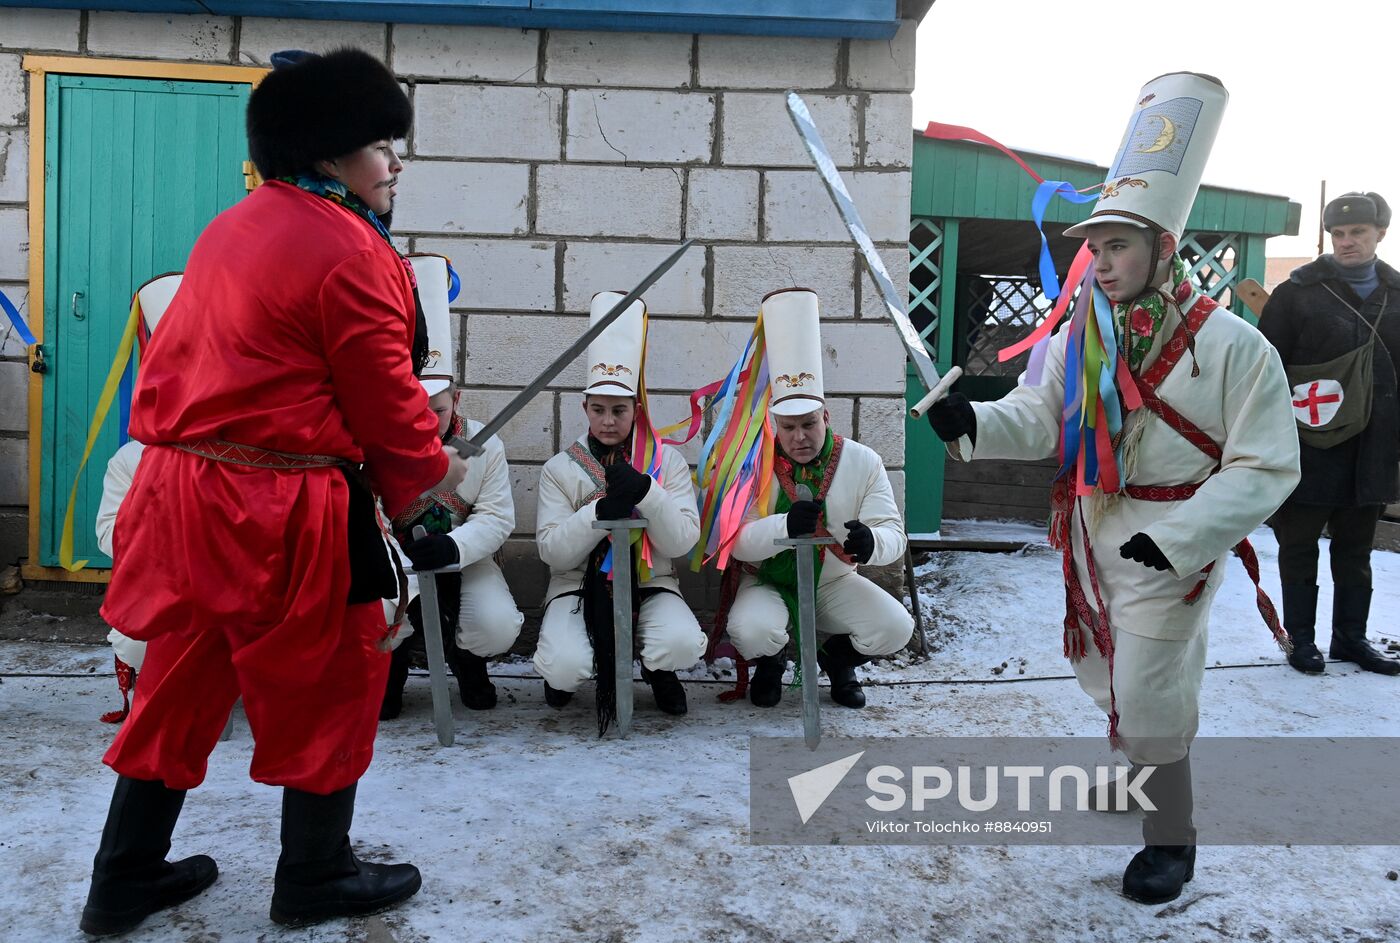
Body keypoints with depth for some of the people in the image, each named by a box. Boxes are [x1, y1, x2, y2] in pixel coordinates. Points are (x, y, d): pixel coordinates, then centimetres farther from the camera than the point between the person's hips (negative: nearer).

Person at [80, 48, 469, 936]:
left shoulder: (232, 229, 13)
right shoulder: (351, 252, -15)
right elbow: (387, 400, -12)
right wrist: (435, 467, 8)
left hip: (185, 491, 9)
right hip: (282, 512, -9)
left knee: (182, 684, 19)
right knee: (330, 681, 10)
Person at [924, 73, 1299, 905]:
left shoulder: (1233, 346, -18)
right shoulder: (1079, 335, -1)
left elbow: (1266, 468, -18)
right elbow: (1039, 417, -7)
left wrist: (1177, 538, -27)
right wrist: (974, 421, -28)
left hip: (1169, 547, -6)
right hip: (1092, 534, 6)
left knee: (1151, 700, 0)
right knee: (1113, 679, 23)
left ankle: (1172, 840, 24)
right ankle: (1140, 772, 52)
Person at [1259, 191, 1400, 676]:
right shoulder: (1298, 291, -4)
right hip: (1309, 446, -4)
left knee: (1356, 548, 14)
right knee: (1300, 545, 5)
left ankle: (1351, 637, 26)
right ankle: (1301, 637, 18)